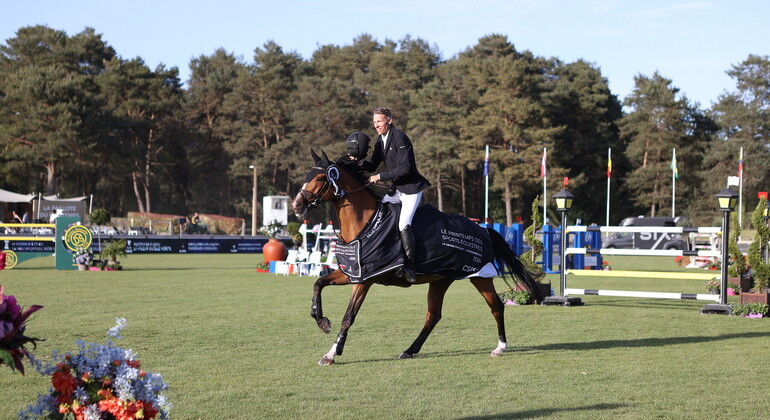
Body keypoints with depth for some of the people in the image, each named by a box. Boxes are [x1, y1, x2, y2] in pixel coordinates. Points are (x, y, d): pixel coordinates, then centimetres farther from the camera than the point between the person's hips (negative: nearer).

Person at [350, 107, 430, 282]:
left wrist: (381, 176, -22)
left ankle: (410, 268, -25)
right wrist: (358, 162, -8)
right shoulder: (380, 141, 11)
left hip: (411, 188, -9)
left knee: (403, 224, -22)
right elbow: (372, 166, 13)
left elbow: (405, 168, -23)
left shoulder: (400, 138, -16)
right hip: (396, 189, 9)